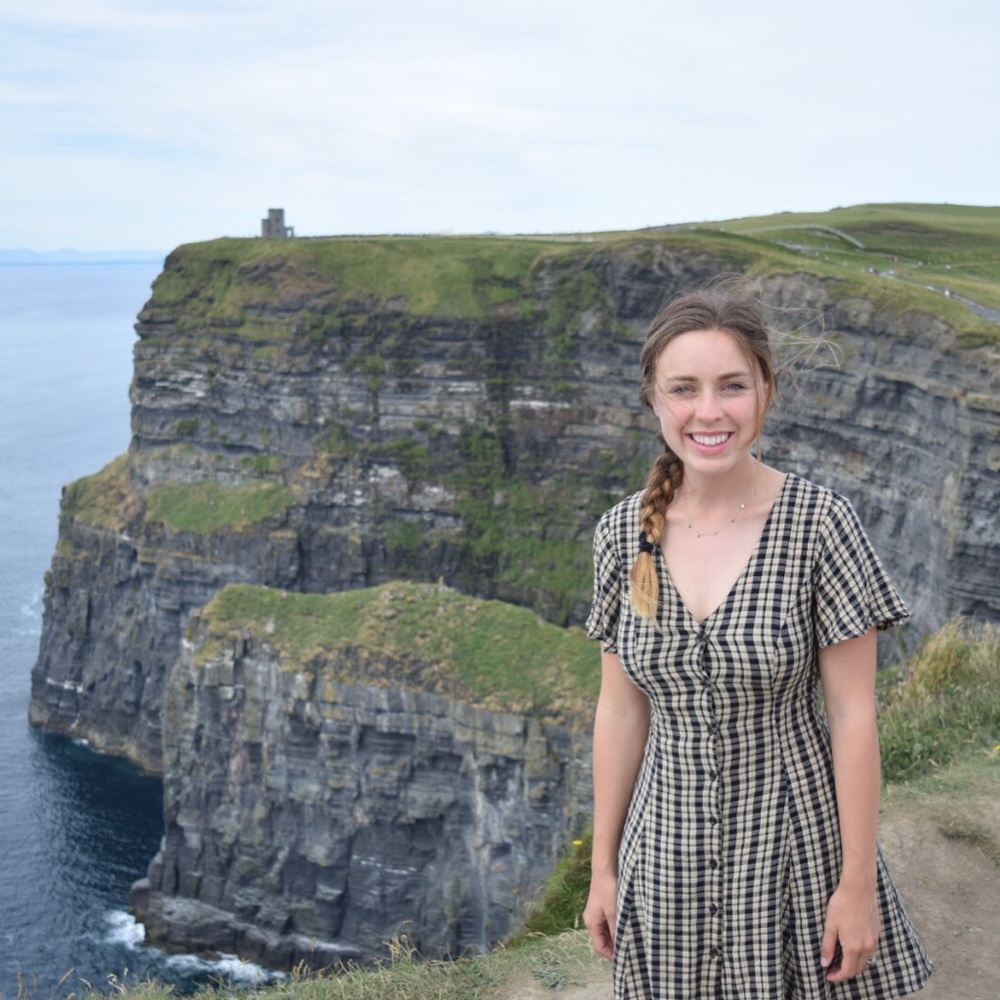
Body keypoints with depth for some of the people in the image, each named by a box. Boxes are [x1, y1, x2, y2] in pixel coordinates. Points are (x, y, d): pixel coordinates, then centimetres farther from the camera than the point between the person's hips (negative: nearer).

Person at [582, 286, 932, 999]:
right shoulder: (625, 534, -4)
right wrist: (603, 868, 6)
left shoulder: (819, 524, -14)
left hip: (795, 839, -3)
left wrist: (858, 885, -10)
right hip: (669, 850, 3)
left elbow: (853, 714, -11)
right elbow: (621, 711, 3)